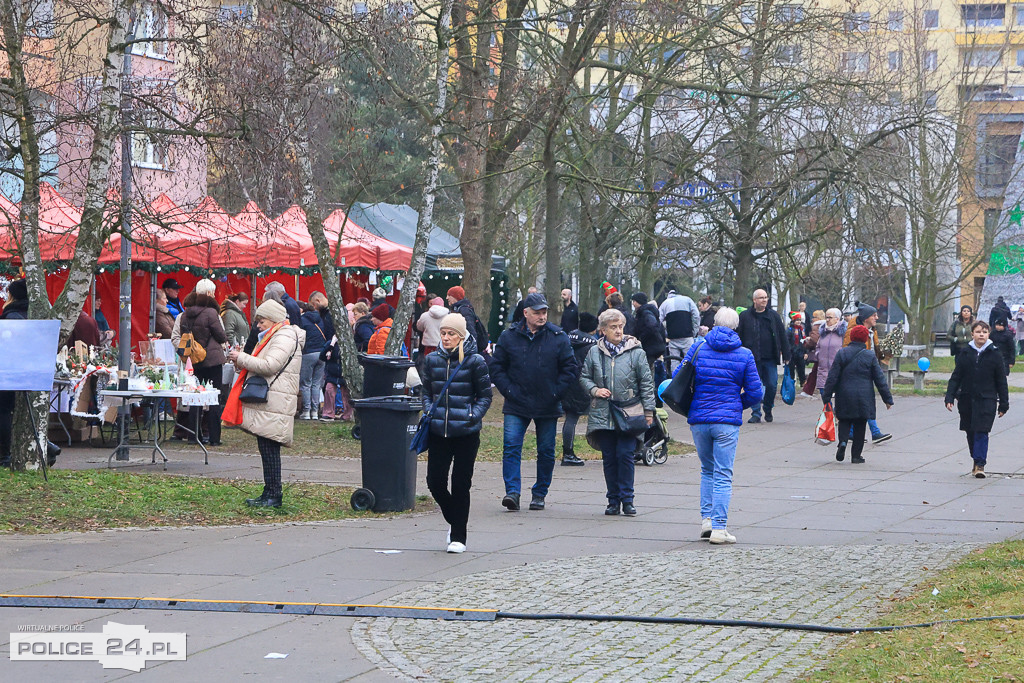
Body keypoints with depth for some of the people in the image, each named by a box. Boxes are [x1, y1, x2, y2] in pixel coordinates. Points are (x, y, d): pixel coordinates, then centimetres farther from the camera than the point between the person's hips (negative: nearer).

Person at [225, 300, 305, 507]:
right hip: (266, 402, 11)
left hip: (274, 404, -11)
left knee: (269, 449, -10)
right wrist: (243, 363, 10)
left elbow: (269, 365, -20)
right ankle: (269, 494, 11)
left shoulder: (284, 338, -9)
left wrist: (242, 358, -10)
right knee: (266, 449, 9)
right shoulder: (274, 337, 24)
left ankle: (273, 496, -8)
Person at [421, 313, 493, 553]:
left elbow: (485, 396, 2)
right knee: (435, 482, 0)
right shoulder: (432, 360, 6)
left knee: (460, 484, 1)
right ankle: (454, 521, 27)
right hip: (438, 431, 3)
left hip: (466, 433, -3)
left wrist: (474, 416, -11)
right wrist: (429, 412, -1)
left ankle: (458, 537, 13)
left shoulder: (475, 361, -4)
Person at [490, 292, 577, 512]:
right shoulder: (509, 337, 2)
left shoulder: (558, 337, 0)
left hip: (548, 407, 0)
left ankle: (540, 494, 18)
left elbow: (570, 368, 3)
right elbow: (497, 368, 7)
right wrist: (509, 390, -5)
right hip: (516, 406, 0)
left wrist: (556, 392, -6)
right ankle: (512, 492, -15)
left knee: (546, 451, 6)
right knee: (511, 446, -13)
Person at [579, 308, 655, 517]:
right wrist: (594, 390, -4)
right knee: (609, 458, 5)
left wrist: (648, 410, -1)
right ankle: (613, 500, 13)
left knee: (625, 455, -9)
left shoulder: (636, 352, 1)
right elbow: (584, 377, 16)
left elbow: (646, 383, 3)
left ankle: (627, 499, 1)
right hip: (603, 414, 2)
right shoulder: (595, 353, 7)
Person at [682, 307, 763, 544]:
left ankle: (706, 518, 12)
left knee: (707, 470, 19)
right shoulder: (744, 355, 0)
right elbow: (755, 393, 1)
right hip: (728, 421, -2)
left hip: (699, 420, 2)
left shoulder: (697, 349, 2)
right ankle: (719, 528, -6)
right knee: (723, 475, 0)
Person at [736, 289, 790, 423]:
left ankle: (768, 410, 23)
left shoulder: (773, 315, 8)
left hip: (770, 358, 1)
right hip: (753, 359, -1)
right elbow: (738, 336, 5)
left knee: (772, 386, 1)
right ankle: (756, 413, 6)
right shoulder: (745, 316, 2)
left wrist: (786, 355, 7)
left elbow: (782, 336, 11)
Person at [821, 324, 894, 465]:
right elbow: (880, 380, 0)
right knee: (860, 426, 9)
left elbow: (832, 377, -2)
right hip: (864, 398, -1)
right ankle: (856, 455, 10)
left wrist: (827, 397, 3)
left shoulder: (841, 353, -1)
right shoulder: (870, 356, -3)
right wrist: (888, 398, 8)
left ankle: (843, 441, -14)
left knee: (844, 421, 14)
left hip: (844, 396, 1)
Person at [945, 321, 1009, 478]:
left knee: (982, 432, -11)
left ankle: (980, 465, -7)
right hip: (967, 399, 3)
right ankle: (977, 461, 25)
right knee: (971, 433, 10)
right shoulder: (965, 353, 4)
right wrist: (949, 397, -1)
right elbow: (956, 377, 7)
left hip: (987, 400, -3)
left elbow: (1001, 381, 5)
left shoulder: (994, 355, 0)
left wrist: (1003, 404, 5)